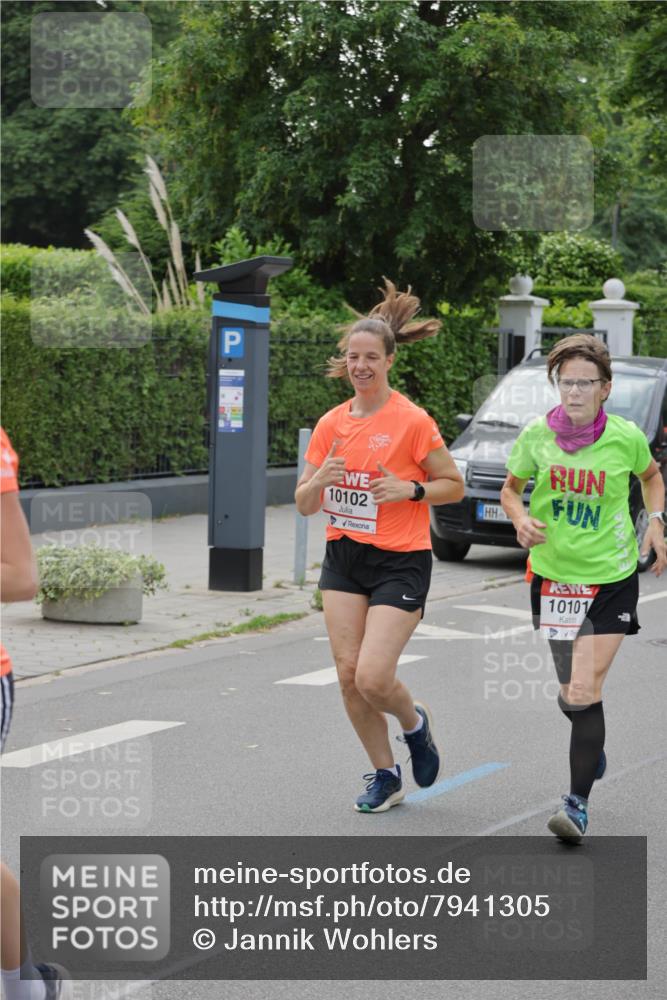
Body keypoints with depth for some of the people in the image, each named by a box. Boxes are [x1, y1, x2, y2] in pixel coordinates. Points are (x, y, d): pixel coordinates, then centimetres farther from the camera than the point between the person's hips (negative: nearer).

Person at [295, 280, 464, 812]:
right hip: (343, 558, 5)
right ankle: (385, 775, 18)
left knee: (373, 677, -14)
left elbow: (454, 485, -1)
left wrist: (410, 489, -18)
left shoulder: (412, 421, -9)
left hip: (401, 563, -5)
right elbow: (305, 504, 9)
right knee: (349, 674, 1)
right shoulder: (332, 424, 5)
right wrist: (320, 481, -13)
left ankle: (415, 722, 21)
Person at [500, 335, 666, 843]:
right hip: (553, 573, 2)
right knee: (572, 693, 13)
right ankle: (592, 743, 47)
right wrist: (522, 519, -13)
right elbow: (511, 488, 8)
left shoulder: (626, 437, -9)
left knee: (584, 692, -13)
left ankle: (578, 804, -5)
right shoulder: (537, 435, -8)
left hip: (612, 577, -2)